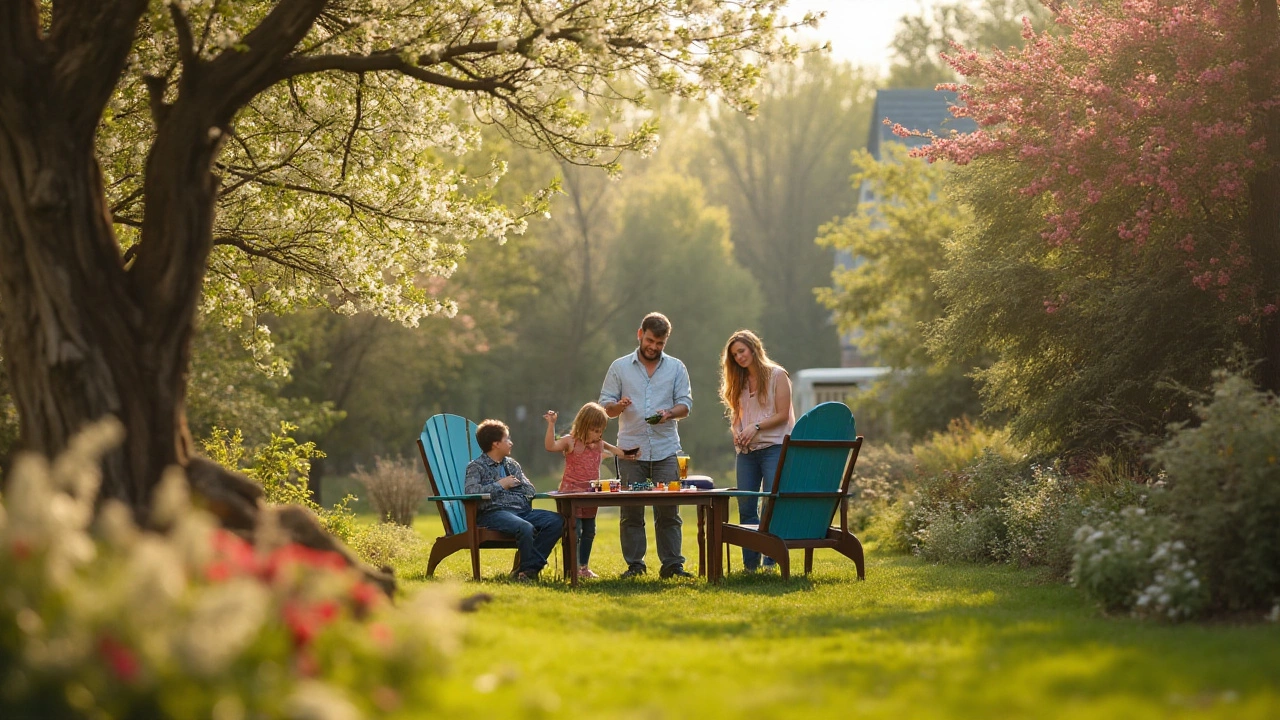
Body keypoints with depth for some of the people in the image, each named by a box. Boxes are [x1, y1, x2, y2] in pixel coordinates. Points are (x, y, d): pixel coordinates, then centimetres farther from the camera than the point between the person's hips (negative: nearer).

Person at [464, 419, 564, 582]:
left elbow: (530, 491, 20)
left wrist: (514, 483, 1)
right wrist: (500, 485, -7)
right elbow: (471, 490, -15)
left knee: (557, 521, -17)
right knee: (526, 528, -37)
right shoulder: (476, 467, 5)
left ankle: (528, 569, -19)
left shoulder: (512, 465, 26)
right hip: (493, 512, -7)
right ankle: (531, 566, -14)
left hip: (522, 510, 7)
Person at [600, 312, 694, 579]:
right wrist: (618, 406, -16)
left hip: (666, 450, 0)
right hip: (631, 451, 0)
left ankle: (672, 564, 2)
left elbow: (685, 403, 7)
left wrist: (669, 413, -14)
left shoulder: (676, 368, 12)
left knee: (669, 511, -2)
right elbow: (605, 405, 7)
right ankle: (634, 564, 6)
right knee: (631, 512, 0)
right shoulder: (619, 367, 10)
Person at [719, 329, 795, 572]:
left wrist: (756, 427, -17)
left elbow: (782, 414, -7)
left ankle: (771, 561, -6)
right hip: (746, 451, 6)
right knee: (746, 509, 2)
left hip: (773, 447, -6)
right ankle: (750, 563, 7)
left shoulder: (777, 376, -2)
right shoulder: (739, 382, 16)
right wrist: (736, 431, -1)